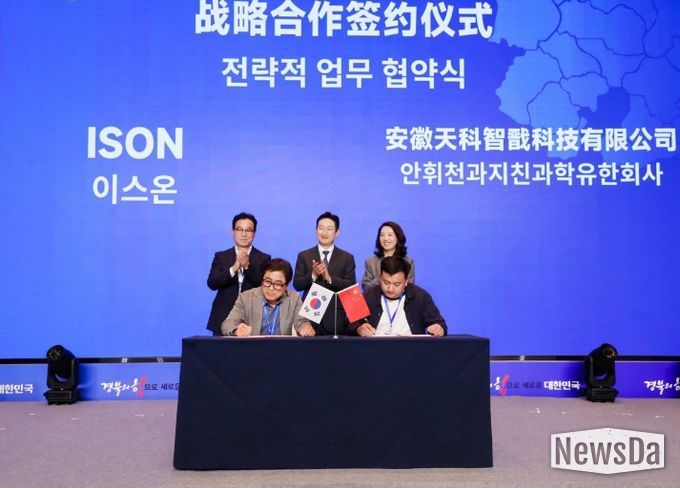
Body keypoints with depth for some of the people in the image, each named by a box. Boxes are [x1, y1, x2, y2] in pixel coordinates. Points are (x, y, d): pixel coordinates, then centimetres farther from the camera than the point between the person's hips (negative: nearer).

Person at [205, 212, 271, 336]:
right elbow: (212, 283, -4)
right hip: (224, 320, 1)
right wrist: (233, 269, -19)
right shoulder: (221, 256, 9)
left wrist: (248, 266, -19)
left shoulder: (264, 258, 6)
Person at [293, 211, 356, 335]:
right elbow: (297, 285, 2)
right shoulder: (304, 256, 8)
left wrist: (329, 278, -16)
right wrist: (313, 275, -16)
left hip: (335, 318, 0)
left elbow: (351, 287, -3)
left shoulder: (347, 258, 6)